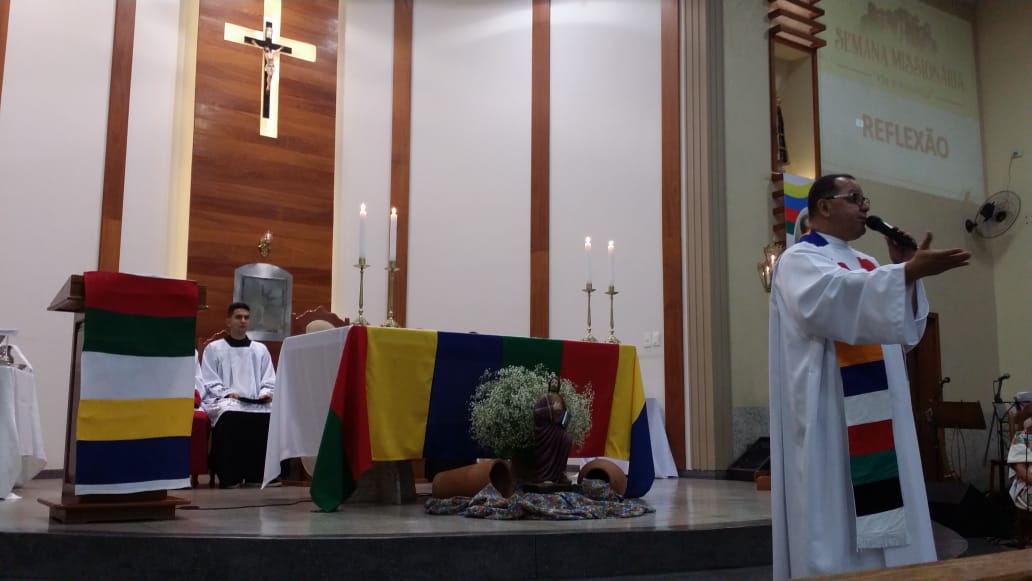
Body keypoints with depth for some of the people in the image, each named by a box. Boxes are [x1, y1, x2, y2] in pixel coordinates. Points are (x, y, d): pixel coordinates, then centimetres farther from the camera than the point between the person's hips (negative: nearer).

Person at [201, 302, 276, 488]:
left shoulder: (260, 349, 22)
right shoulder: (214, 348, 12)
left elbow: (269, 381, 16)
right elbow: (209, 382, 3)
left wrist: (265, 393, -6)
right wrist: (228, 393, -14)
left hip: (256, 403, 3)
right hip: (224, 401, -2)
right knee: (230, 416, -39)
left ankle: (257, 474, -26)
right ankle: (229, 476, -30)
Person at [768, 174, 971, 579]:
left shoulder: (866, 266, 21)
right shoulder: (800, 260, -4)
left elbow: (902, 333, 16)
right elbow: (834, 299, -27)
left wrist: (905, 274, 2)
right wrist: (907, 272, -32)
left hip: (878, 419, 8)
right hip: (830, 420, -8)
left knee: (882, 518, 8)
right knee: (837, 523, -8)